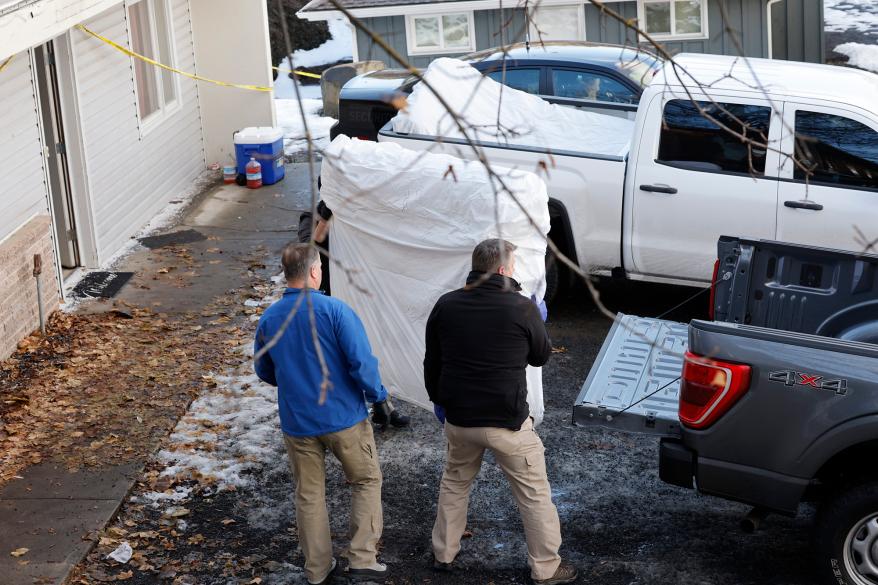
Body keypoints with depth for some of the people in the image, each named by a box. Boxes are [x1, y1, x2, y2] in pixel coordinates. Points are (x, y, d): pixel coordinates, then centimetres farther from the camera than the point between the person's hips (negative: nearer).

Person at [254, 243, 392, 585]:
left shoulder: (268, 319, -1)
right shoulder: (334, 310, -15)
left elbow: (264, 371, 11)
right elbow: (361, 362, -18)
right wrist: (378, 398, -5)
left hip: (297, 424, 4)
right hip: (344, 417, -3)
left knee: (309, 495, 15)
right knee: (366, 482, 15)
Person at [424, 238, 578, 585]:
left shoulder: (446, 305, -2)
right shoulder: (522, 308, -14)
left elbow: (432, 361, 8)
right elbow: (541, 357, 3)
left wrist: (438, 400, 23)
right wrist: (537, 320, 19)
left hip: (458, 418, 5)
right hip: (507, 421, -4)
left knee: (454, 484, 26)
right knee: (535, 494, 10)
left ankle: (443, 554, 35)